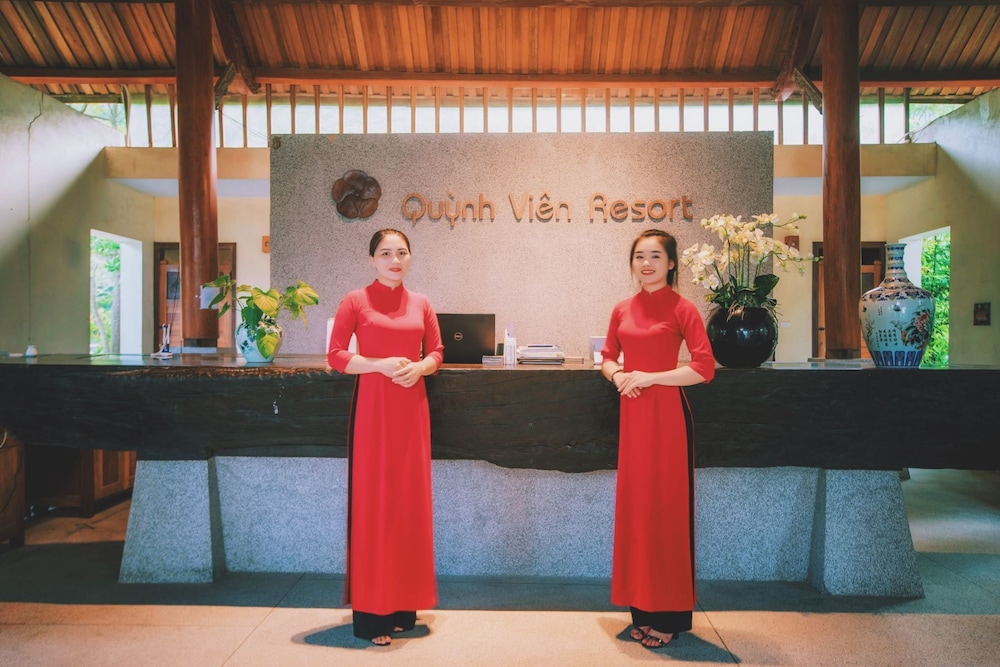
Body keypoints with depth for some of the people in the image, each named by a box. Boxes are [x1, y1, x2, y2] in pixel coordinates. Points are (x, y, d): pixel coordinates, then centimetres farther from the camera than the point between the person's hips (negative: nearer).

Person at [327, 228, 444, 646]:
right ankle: (370, 612, 9)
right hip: (372, 406, -4)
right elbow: (335, 356, -5)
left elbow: (436, 352, 12)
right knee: (372, 499, -1)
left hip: (411, 407, 4)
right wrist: (380, 365, -17)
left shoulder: (421, 304, 10)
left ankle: (404, 604, 22)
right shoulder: (355, 301, -1)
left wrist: (420, 367, -9)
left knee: (410, 498, 8)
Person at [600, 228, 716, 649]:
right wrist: (617, 374, -3)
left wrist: (649, 377, -15)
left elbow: (704, 368, -12)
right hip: (632, 413, 6)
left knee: (666, 505, 1)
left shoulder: (681, 309, -6)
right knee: (635, 503, 10)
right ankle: (642, 606, 24)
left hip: (666, 413, -5)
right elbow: (607, 358, 19)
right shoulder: (623, 310, 9)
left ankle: (670, 614, 15)